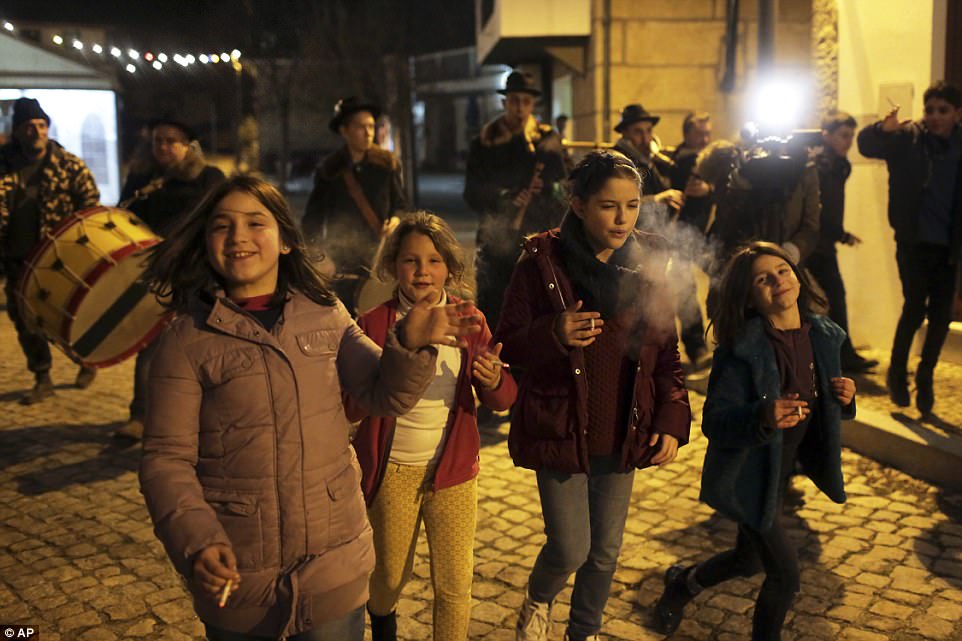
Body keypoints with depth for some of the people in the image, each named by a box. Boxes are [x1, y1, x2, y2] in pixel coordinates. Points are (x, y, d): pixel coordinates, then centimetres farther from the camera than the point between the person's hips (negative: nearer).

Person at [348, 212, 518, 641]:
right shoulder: (374, 323, -7)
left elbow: (502, 400, -5)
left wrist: (493, 382, -28)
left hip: (453, 469, 1)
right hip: (392, 471, -1)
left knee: (455, 585, 3)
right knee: (391, 576, 15)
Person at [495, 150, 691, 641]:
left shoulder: (648, 265, -1)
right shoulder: (542, 262, -12)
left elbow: (667, 354, 6)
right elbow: (507, 346, -8)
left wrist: (672, 420, -5)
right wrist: (554, 335, -28)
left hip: (622, 435, 4)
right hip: (560, 431, -3)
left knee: (605, 553, 15)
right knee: (571, 550, 1)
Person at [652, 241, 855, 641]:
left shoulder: (822, 335, -5)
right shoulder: (742, 349, -25)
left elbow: (820, 409, 9)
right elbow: (714, 423, -25)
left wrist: (844, 398, -13)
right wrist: (762, 418, -42)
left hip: (782, 470, 7)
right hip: (746, 477, -7)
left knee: (750, 561, 26)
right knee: (785, 576, -2)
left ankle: (682, 584, 54)